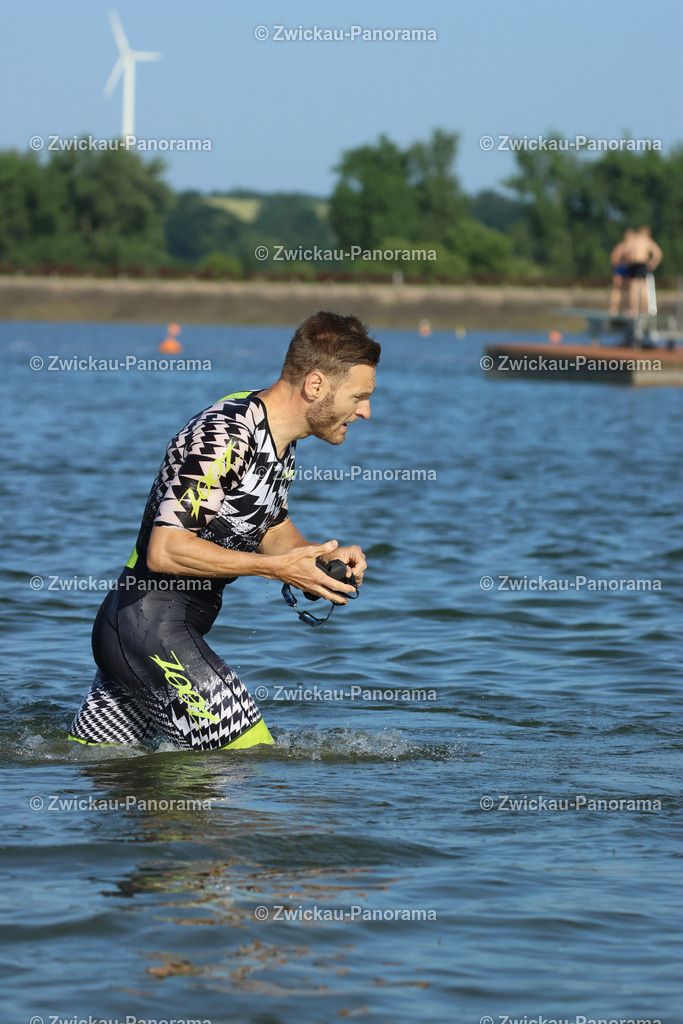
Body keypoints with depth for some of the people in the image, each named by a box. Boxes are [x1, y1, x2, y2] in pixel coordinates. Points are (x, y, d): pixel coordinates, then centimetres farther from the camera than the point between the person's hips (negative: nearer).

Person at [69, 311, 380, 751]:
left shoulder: (280, 438, 8)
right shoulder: (224, 438, -23)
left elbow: (271, 529, 21)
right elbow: (166, 551, -26)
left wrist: (324, 555, 0)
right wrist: (278, 567, -22)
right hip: (152, 632, -10)